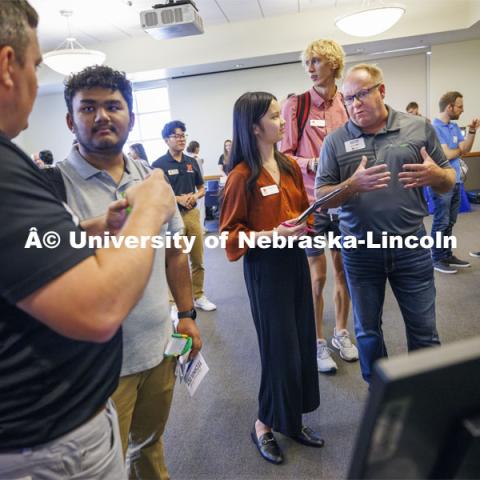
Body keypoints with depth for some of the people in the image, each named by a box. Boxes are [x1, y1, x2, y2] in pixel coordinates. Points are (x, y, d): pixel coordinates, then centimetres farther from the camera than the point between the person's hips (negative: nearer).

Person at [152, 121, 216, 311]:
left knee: (198, 260, 11)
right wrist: (177, 199, -16)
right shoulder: (159, 164, -5)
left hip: (192, 214, 5)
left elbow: (201, 188, 17)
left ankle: (198, 296, 26)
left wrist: (196, 196, -5)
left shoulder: (192, 162, 10)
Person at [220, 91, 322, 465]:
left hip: (295, 259, 7)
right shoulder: (241, 177, -14)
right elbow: (232, 234, -11)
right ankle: (265, 425, 25)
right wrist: (273, 234, -23)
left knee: (303, 341, 11)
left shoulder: (290, 166, 7)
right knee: (280, 347, 2)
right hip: (264, 266, -7)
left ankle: (293, 420, 31)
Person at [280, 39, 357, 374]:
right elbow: (284, 156, -5)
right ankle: (318, 342, 24)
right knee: (317, 276, 4)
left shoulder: (348, 104, 6)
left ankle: (341, 332, 35)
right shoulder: (296, 105, -4)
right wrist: (314, 164, -20)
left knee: (343, 271, 13)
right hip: (311, 202, -3)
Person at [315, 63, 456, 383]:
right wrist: (353, 185, -22)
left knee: (424, 331, 12)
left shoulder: (420, 128, 1)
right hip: (360, 251, 0)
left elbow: (448, 182, 6)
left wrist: (436, 175, -17)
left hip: (411, 246, 0)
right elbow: (321, 197, -3)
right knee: (368, 332, 15)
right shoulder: (335, 141, -1)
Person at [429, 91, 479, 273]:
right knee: (441, 223, -1)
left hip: (456, 181, 8)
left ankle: (447, 255, 24)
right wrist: (459, 150, 2)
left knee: (450, 223, 14)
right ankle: (437, 259, 9)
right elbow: (446, 155, -17)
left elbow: (465, 149, 6)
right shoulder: (435, 127, -13)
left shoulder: (454, 127, 13)